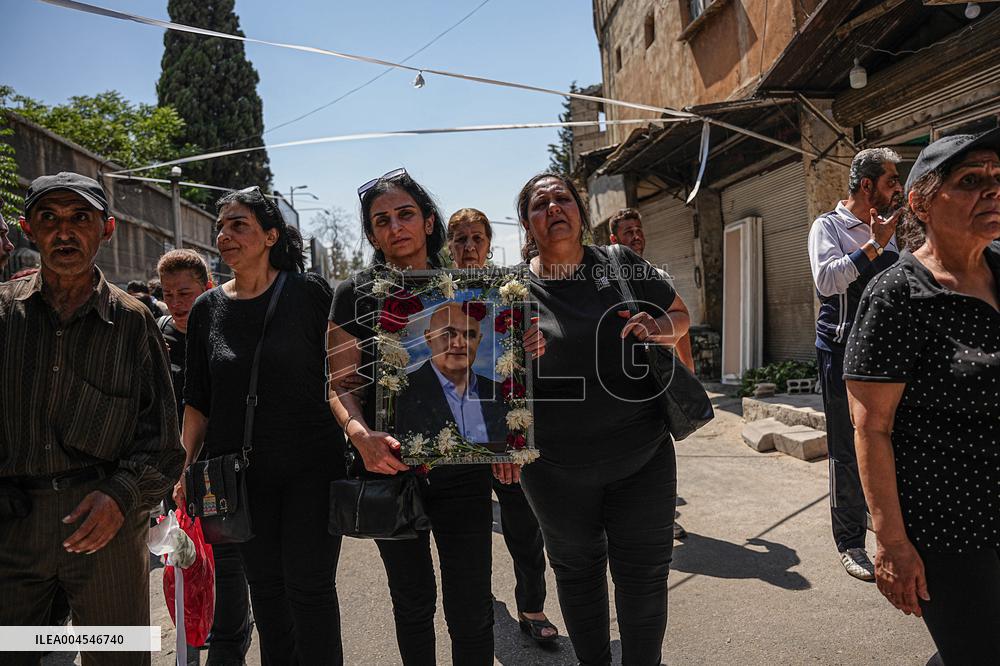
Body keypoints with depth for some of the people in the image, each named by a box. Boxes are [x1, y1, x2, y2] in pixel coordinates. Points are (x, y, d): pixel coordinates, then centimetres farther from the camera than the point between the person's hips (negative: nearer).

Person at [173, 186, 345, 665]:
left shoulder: (308, 291, -6)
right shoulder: (207, 308, 5)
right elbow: (197, 400, 9)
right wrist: (187, 469, 5)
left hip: (311, 467, -3)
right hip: (240, 474, 4)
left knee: (310, 588, 3)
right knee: (265, 587, 15)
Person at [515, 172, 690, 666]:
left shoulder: (623, 265, -2)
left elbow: (680, 315, 10)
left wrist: (658, 328, -12)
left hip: (642, 457, 0)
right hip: (556, 467, 0)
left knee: (644, 574, 11)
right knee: (576, 571, 19)